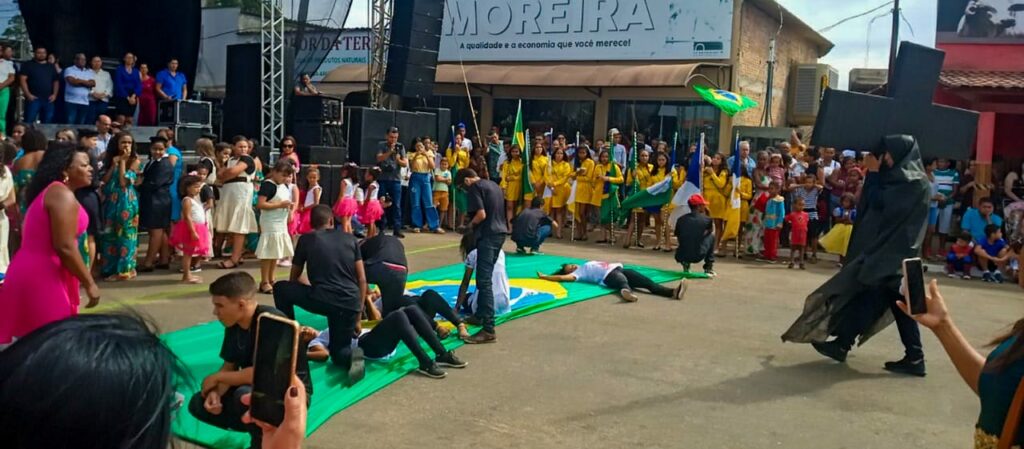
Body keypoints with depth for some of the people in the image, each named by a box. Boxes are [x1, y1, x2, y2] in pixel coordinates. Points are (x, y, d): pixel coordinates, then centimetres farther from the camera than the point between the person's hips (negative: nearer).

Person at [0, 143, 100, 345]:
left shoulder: (47, 192, 17)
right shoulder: (62, 195, -14)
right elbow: (64, 247, -22)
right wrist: (89, 283, -15)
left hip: (33, 273, 10)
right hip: (43, 277, -10)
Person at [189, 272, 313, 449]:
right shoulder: (234, 325, -2)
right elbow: (229, 366, 6)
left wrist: (216, 377, -17)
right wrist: (216, 392, -15)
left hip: (292, 394, -8)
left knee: (245, 395, -36)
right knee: (198, 404, -2)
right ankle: (262, 427, 2)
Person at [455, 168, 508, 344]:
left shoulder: (474, 188, -8)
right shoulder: (493, 185, 19)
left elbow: (481, 214, -18)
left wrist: (470, 225, 1)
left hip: (488, 235, -9)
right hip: (499, 232, 10)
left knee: (484, 281, -13)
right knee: (485, 278, 20)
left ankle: (489, 330, -18)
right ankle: (479, 315, 31)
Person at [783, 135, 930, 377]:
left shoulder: (911, 180, -15)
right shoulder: (906, 178, 13)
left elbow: (878, 201, -18)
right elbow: (881, 200, 18)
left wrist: (873, 172, -8)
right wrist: (874, 172, 8)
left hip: (890, 252, -9)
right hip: (892, 251, 9)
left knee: (864, 295, -1)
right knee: (900, 303, 9)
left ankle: (841, 345, 9)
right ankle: (914, 357, 10)